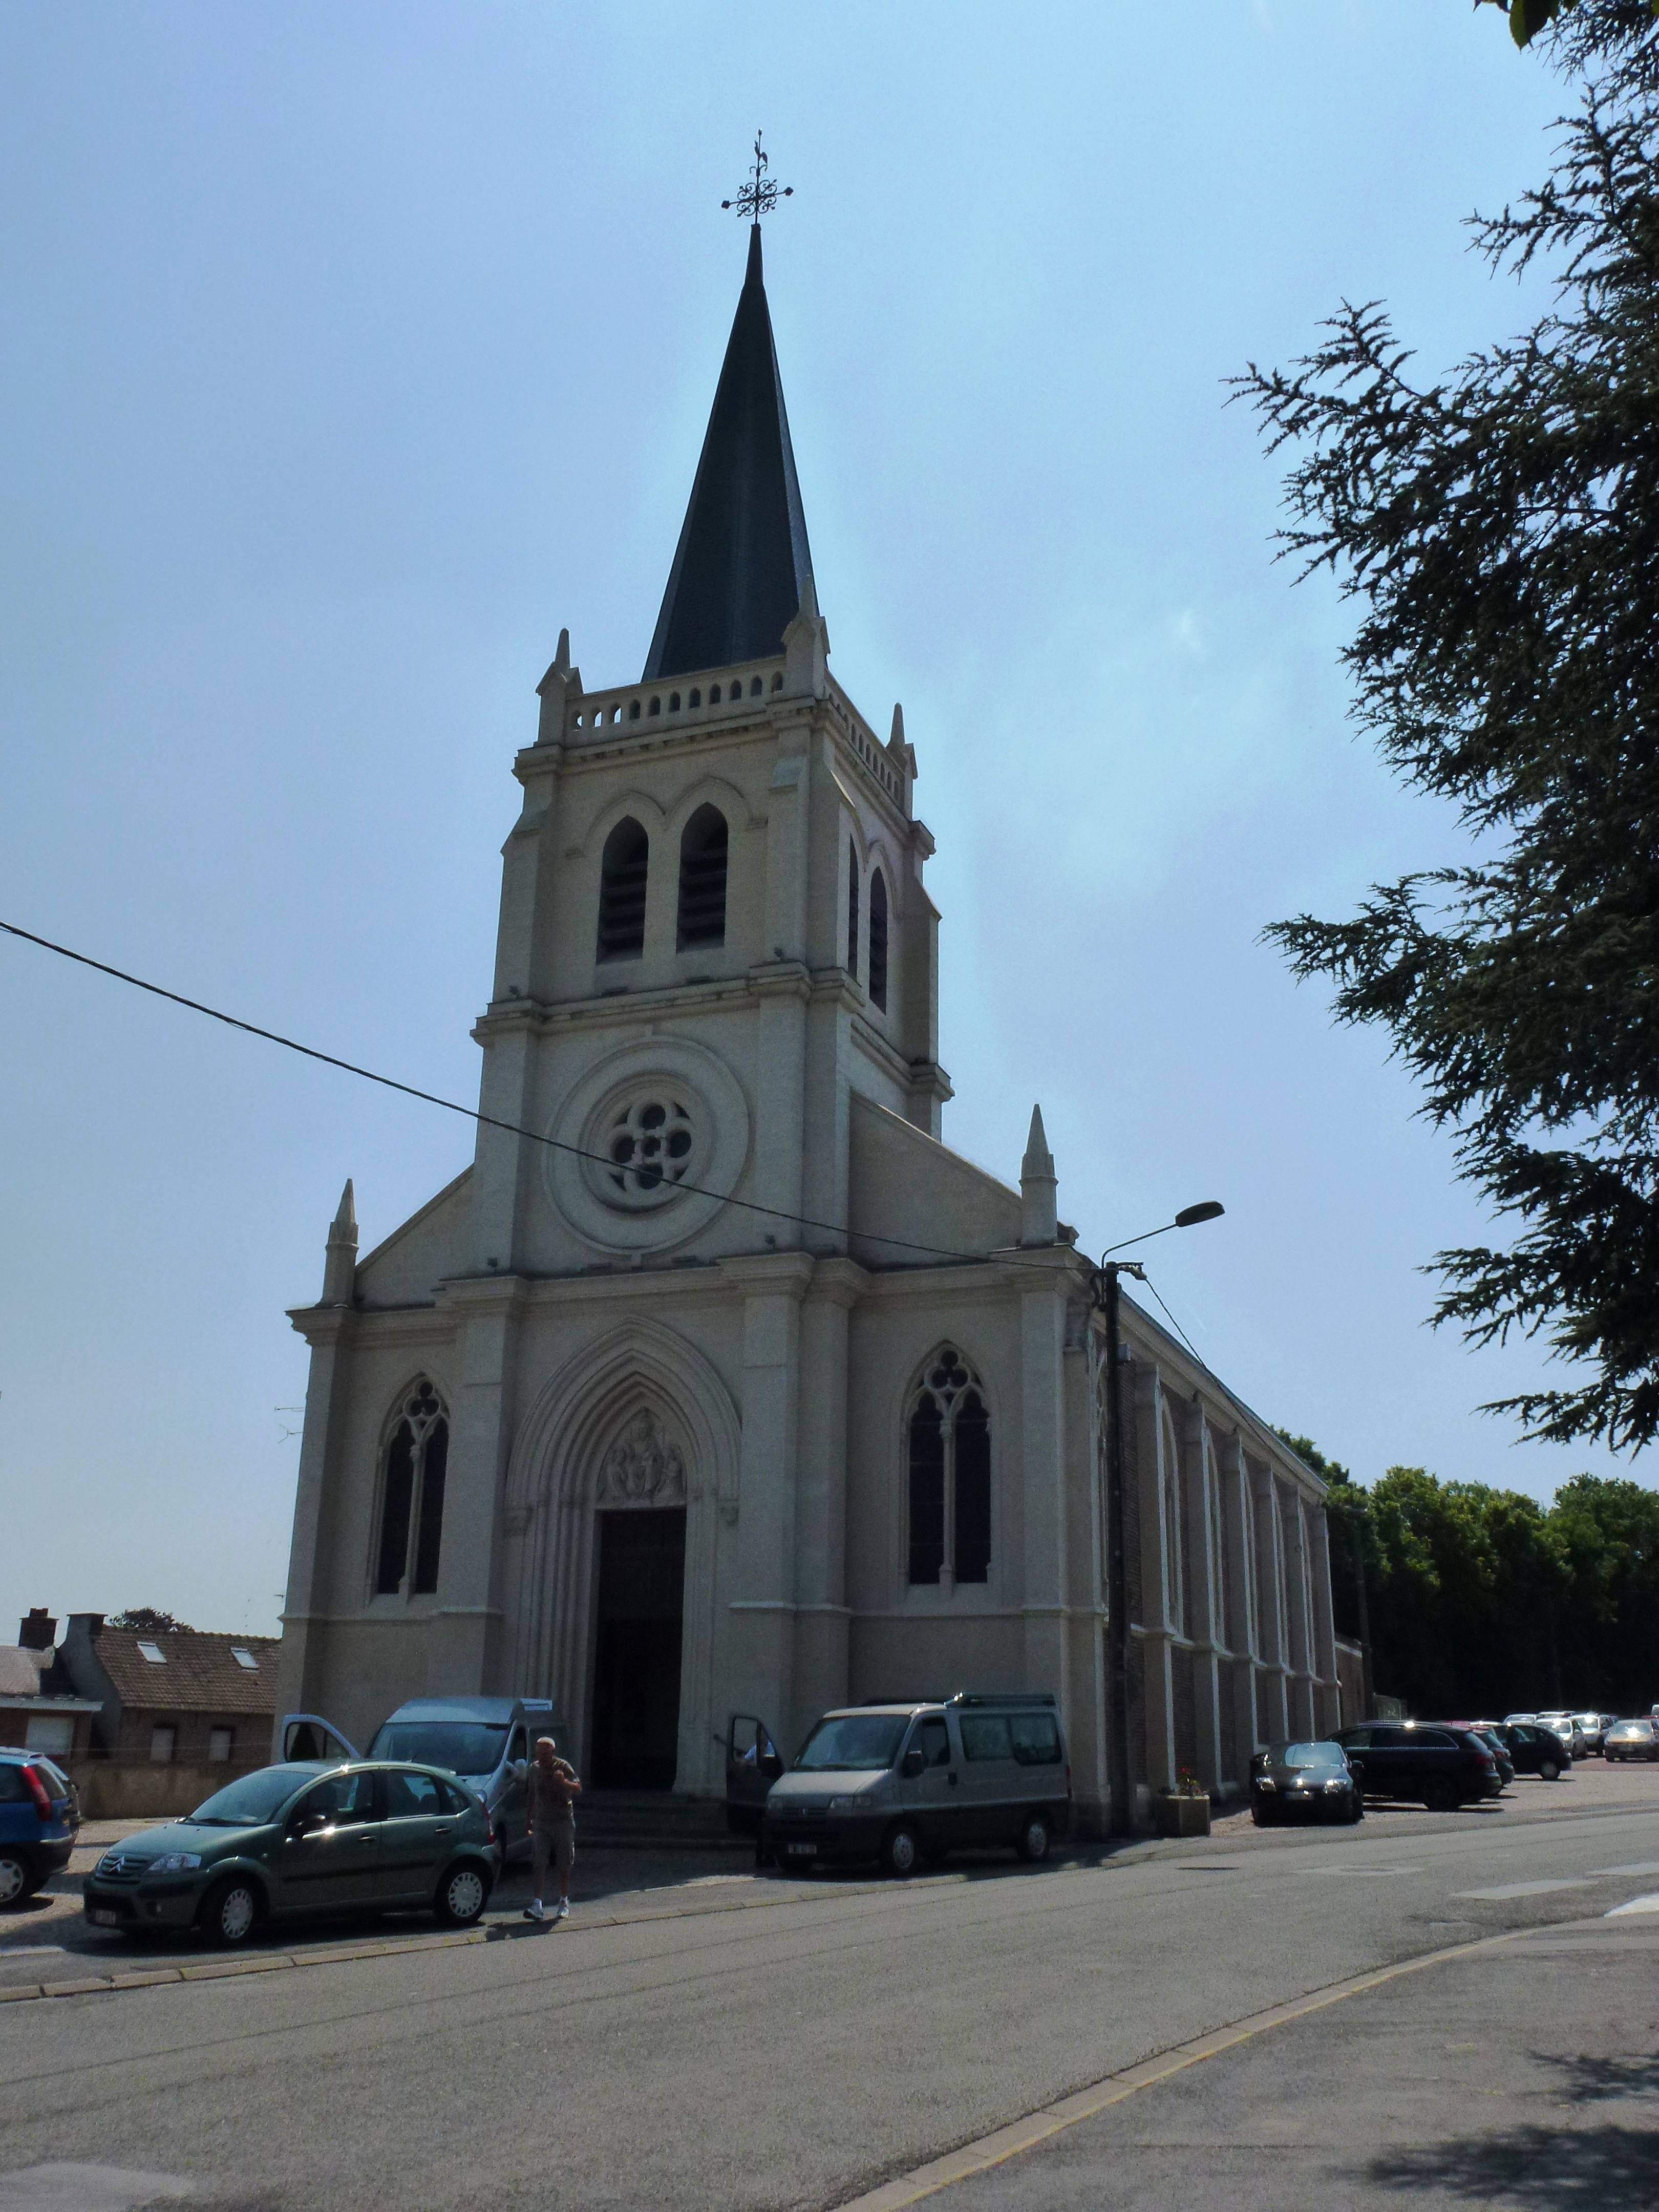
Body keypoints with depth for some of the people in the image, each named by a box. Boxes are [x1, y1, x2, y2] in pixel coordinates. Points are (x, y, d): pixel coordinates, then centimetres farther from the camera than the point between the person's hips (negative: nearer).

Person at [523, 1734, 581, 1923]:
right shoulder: (534, 1769, 6)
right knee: (539, 1865, -9)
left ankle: (564, 1903, 16)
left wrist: (564, 1782, -42)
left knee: (564, 1867, 4)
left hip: (563, 1823, -3)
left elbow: (578, 1789, -23)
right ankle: (537, 1904, -12)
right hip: (541, 1824, 3)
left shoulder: (563, 1767, -10)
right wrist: (530, 1820, 17)